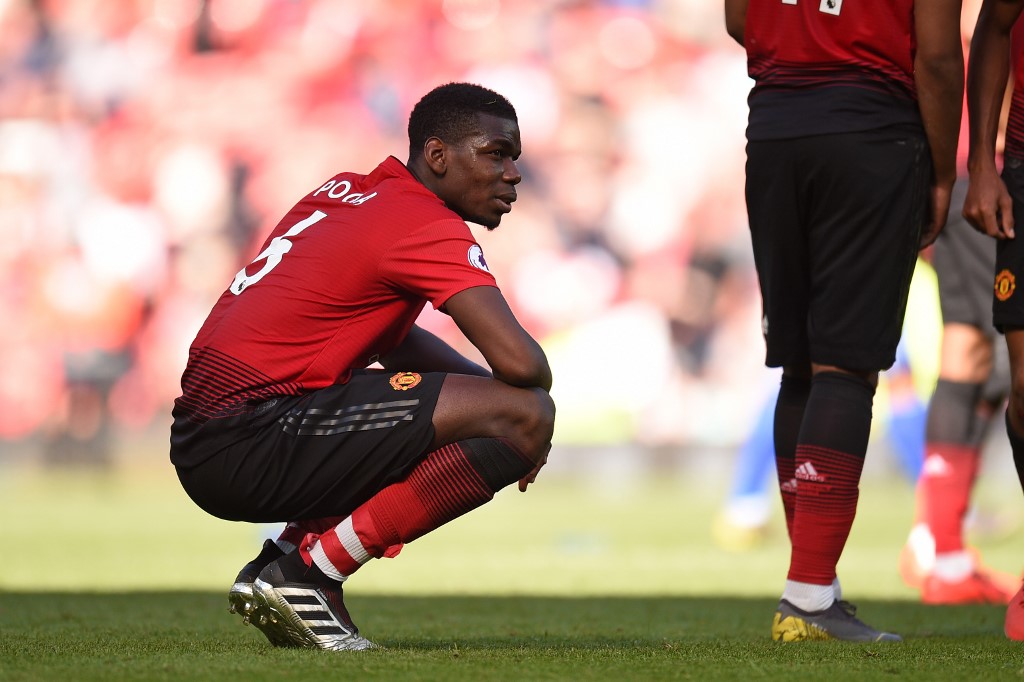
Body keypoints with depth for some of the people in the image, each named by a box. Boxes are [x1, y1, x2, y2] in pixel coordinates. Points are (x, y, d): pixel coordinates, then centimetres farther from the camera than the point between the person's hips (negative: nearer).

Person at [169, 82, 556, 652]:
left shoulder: (345, 192, 18)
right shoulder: (429, 226, -9)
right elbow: (521, 363, -19)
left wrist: (494, 390, 16)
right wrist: (530, 417, 5)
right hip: (252, 445, -10)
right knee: (523, 415, -15)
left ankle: (292, 551, 13)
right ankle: (309, 570, -11)